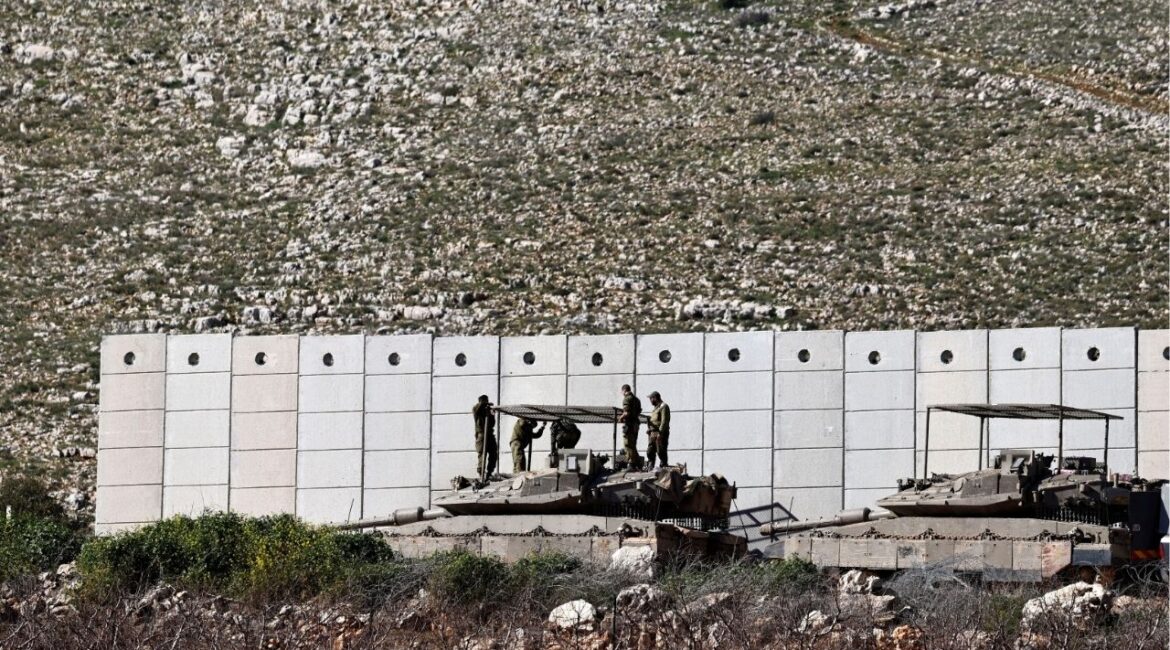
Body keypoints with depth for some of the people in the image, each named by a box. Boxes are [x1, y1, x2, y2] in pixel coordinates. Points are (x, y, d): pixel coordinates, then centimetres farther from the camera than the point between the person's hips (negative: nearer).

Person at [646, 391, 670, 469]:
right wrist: (648, 429, 12)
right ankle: (650, 468, 10)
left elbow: (664, 421, -16)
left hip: (660, 434, -10)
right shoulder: (656, 408, 23)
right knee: (650, 451, 8)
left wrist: (660, 432, -22)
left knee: (661, 452, -9)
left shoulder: (663, 406, -7)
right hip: (653, 433, 10)